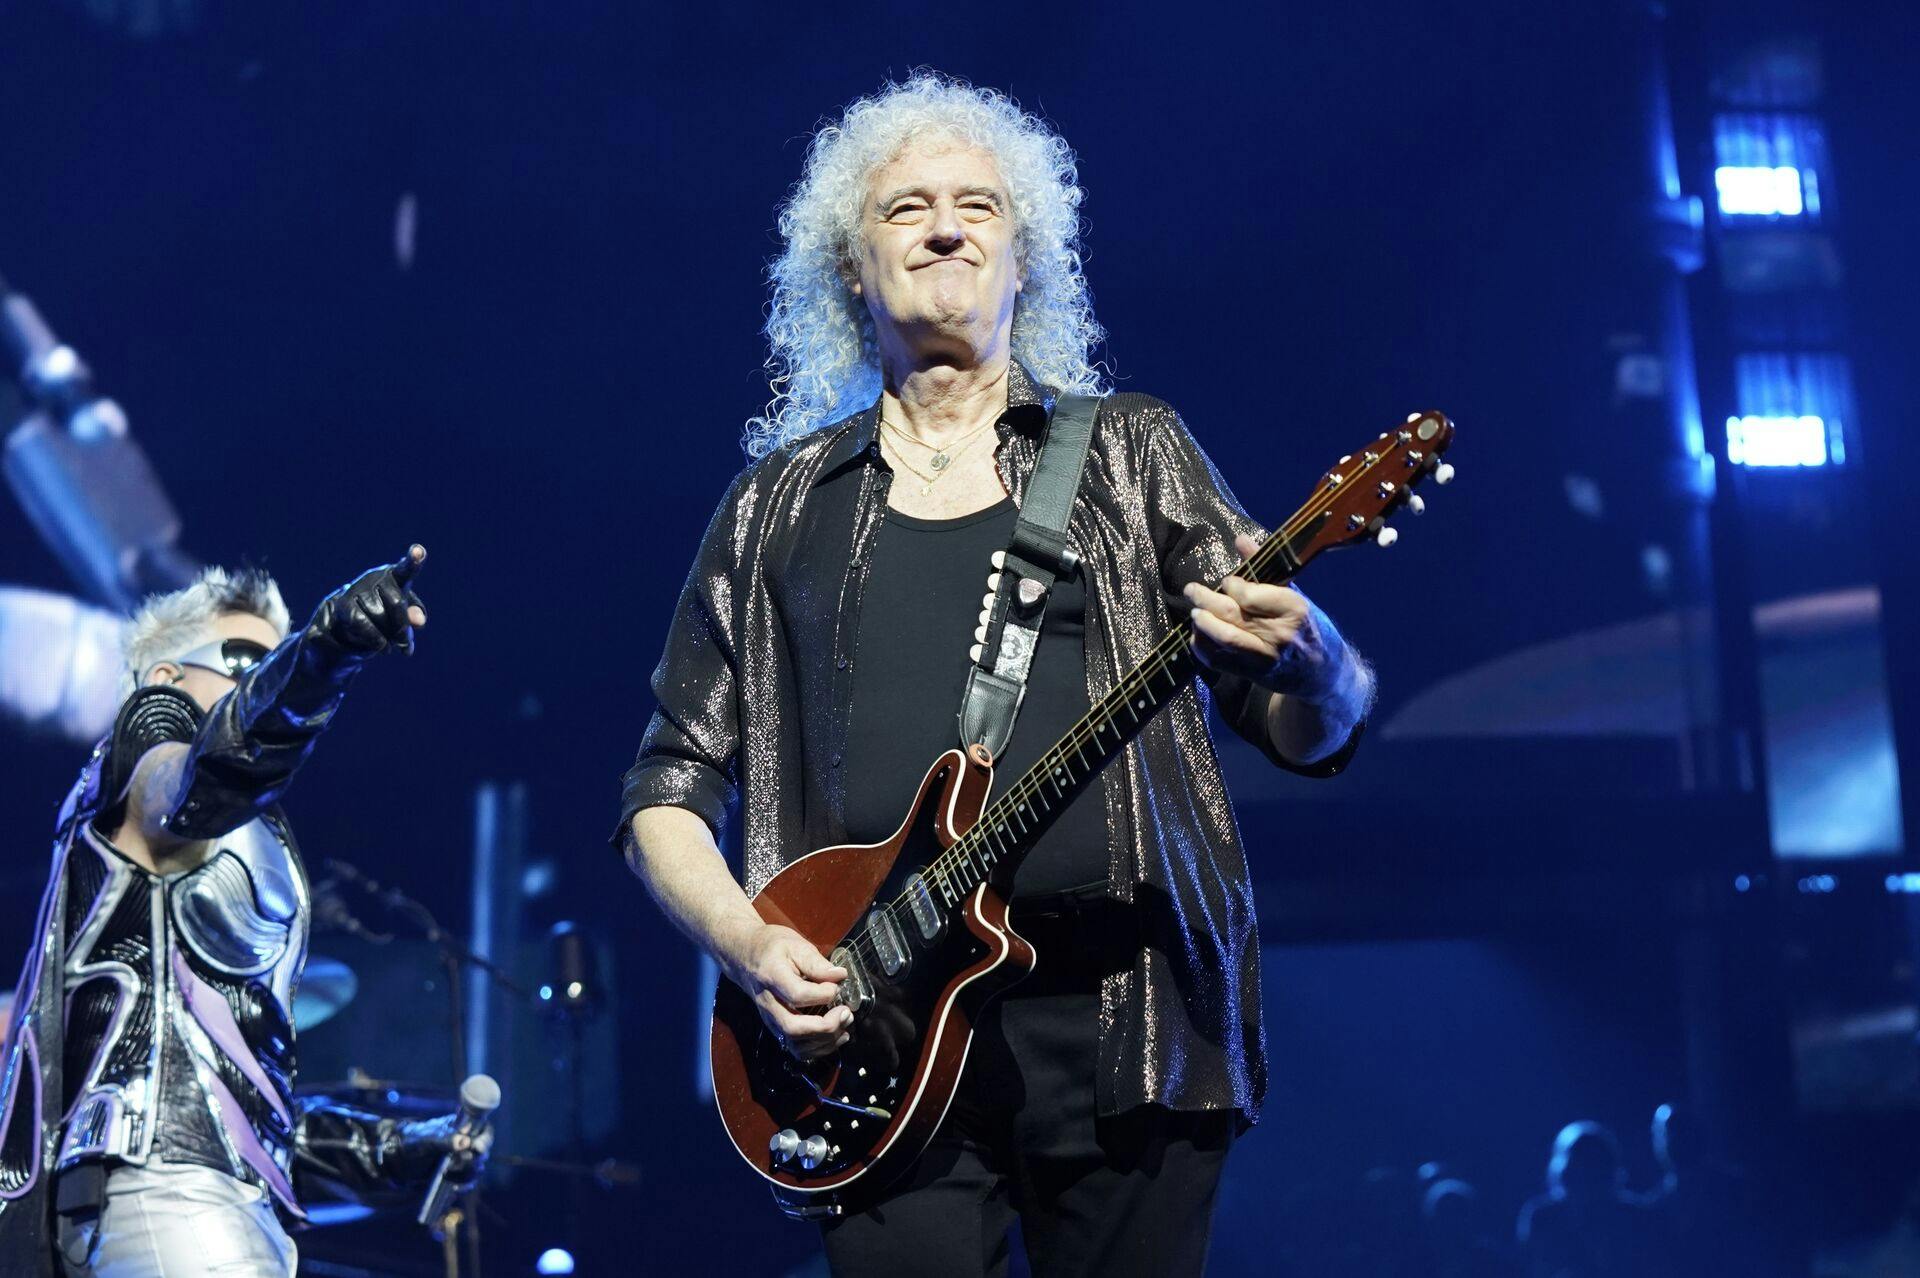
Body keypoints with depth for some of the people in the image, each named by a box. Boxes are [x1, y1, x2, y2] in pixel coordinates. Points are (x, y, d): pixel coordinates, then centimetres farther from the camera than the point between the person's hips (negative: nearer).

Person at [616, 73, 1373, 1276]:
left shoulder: (1131, 451, 11)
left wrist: (1307, 659, -18)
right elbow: (671, 789, 16)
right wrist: (745, 940, -4)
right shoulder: (778, 504, 14)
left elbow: (1316, 732, 6)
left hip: (1125, 1000, 0)